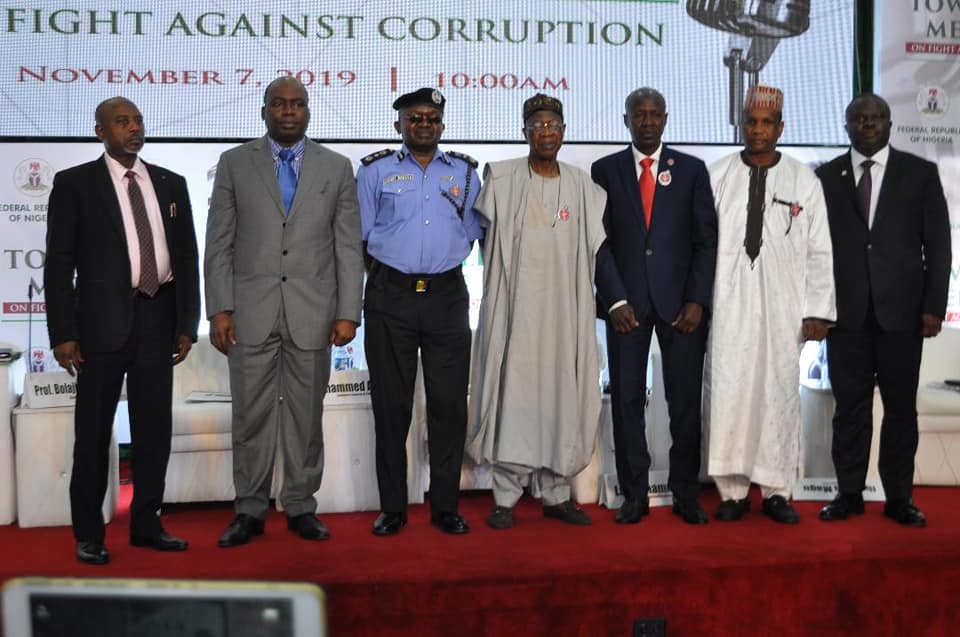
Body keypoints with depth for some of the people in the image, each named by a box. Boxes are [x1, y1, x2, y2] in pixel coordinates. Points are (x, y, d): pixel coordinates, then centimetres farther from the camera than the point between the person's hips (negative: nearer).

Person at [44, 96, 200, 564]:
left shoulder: (171, 184, 12)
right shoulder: (74, 183, 1)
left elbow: (187, 256, 12)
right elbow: (59, 263, -2)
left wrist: (187, 324, 6)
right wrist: (62, 333, -9)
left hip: (158, 318, 4)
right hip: (103, 319, -3)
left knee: (155, 426, 9)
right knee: (94, 429, 3)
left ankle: (146, 523, 22)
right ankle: (89, 534, 15)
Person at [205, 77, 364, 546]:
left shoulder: (336, 168, 8)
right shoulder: (234, 164, 7)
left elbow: (348, 247, 5)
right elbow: (219, 244, 4)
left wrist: (347, 313, -2)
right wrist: (220, 309, -4)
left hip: (312, 313, 0)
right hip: (251, 311, 0)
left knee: (306, 415, 7)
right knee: (251, 415, 4)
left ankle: (301, 507, 19)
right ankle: (249, 510, 16)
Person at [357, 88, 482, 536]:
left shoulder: (465, 171, 11)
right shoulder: (375, 170, 6)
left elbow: (476, 234, 12)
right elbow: (358, 238, 5)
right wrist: (381, 283, 0)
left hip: (448, 297, 1)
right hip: (389, 299, -1)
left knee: (449, 402, 2)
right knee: (391, 403, 5)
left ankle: (445, 505, 13)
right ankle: (392, 507, 14)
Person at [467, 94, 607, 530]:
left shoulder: (583, 187, 9)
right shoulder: (501, 178, 2)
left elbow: (595, 249, 13)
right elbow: (484, 231, 11)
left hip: (564, 308, 3)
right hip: (515, 305, -2)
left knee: (561, 392, 5)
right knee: (512, 392, -3)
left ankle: (556, 493, 16)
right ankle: (505, 497, 5)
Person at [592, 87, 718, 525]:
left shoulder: (691, 170, 9)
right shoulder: (605, 170, 8)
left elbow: (706, 240, 6)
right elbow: (598, 241, 3)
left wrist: (697, 300, -5)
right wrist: (615, 300, -7)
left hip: (680, 302, 0)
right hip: (625, 302, 0)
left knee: (686, 399, 2)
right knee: (627, 398, 1)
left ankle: (686, 495, 12)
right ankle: (634, 495, 11)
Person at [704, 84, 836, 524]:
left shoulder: (805, 183, 6)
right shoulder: (717, 177, 5)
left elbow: (819, 252, 5)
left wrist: (818, 310, -1)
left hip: (782, 307, 1)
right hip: (728, 305, 0)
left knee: (780, 393, 4)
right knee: (727, 393, -2)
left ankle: (776, 492, 15)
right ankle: (733, 491, 9)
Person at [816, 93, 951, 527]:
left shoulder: (921, 173, 5)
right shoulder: (826, 176, 8)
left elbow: (938, 245, 3)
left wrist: (934, 305, -4)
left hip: (901, 309, 0)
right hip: (846, 311, 1)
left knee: (901, 407, 5)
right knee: (850, 405, 5)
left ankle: (899, 497, 15)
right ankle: (849, 493, 14)